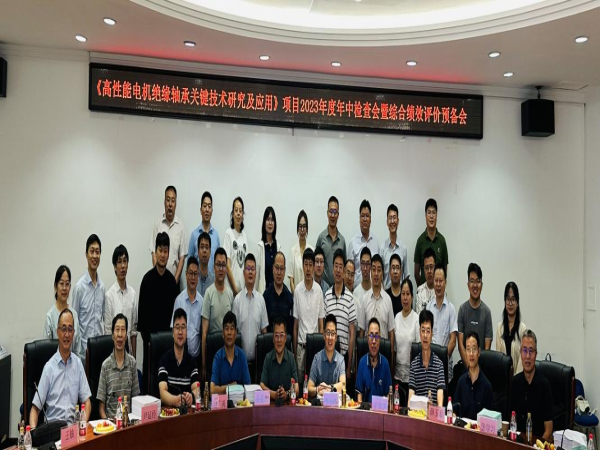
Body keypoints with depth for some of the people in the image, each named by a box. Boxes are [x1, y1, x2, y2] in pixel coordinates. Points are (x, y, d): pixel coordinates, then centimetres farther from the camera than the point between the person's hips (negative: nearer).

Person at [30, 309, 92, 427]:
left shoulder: (78, 363, 8)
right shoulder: (49, 367, 0)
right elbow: (35, 407, -2)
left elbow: (87, 402, 8)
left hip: (73, 425, 2)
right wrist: (33, 430, -20)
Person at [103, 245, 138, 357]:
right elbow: (107, 330, -7)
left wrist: (134, 356, 6)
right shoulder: (109, 295, -10)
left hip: (129, 349, 4)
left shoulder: (133, 293, 3)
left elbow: (134, 329, 7)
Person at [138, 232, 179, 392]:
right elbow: (142, 310, -8)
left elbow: (175, 309, 8)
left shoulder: (171, 279, 4)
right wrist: (145, 336, -10)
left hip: (167, 334, 4)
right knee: (148, 374, 2)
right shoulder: (148, 278, -9)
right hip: (150, 335, -3)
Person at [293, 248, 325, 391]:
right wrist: (294, 349, 2)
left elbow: (321, 322, 1)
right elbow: (295, 323, 2)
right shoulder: (297, 290, -3)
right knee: (299, 379, 7)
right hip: (301, 344, 0)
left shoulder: (319, 290, -3)